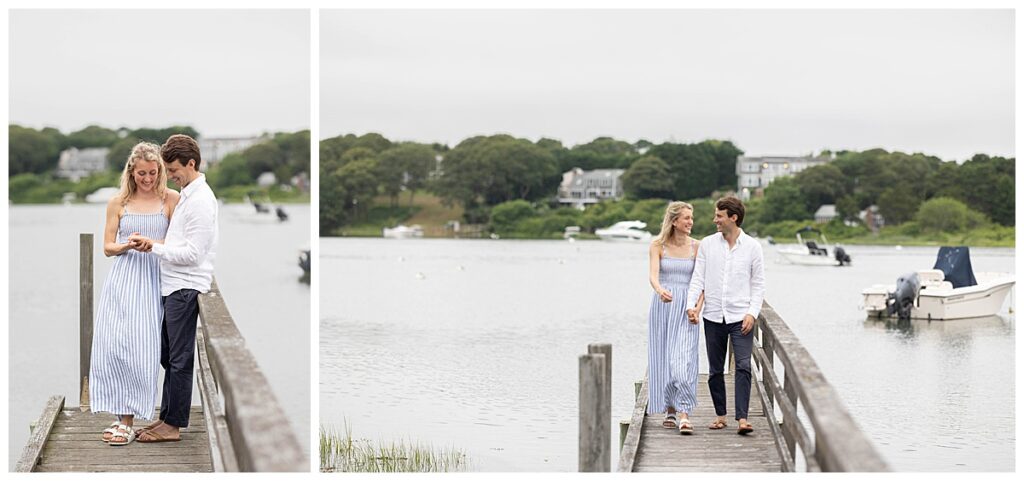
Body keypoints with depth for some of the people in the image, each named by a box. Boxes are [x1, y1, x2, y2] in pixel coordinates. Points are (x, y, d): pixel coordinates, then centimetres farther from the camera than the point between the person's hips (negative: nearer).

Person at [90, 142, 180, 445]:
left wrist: (153, 244, -17)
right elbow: (107, 247, 11)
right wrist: (126, 245, -10)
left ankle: (128, 422, -2)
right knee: (113, 344, -5)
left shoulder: (170, 199, 4)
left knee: (139, 347, -8)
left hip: (153, 281, -2)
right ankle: (122, 416, 6)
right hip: (122, 280, 2)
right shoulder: (118, 203, 10)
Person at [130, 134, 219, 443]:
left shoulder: (200, 200, -15)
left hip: (185, 287, -10)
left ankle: (174, 426, 2)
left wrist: (154, 247, -17)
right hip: (174, 286, 10)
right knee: (168, 357, 14)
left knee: (179, 360, -3)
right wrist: (155, 244, 10)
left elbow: (193, 253, -20)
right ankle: (167, 417, 22)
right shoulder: (188, 195, 16)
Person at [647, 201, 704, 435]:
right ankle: (670, 410, 19)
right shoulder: (658, 245, 1)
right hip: (662, 306, 1)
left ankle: (684, 414, -16)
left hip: (686, 308, -1)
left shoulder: (696, 247, 3)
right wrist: (660, 290, -33)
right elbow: (653, 275, -12)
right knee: (663, 359, 5)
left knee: (683, 360, -12)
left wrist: (697, 307, -14)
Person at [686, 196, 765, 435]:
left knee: (743, 366, -12)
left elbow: (758, 284, 3)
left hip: (741, 317, -2)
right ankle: (720, 415, 17)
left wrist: (752, 312, -9)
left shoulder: (752, 246, 1)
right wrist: (691, 304, -11)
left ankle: (742, 418, -15)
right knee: (715, 370, 7)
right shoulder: (707, 244, 6)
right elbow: (698, 277, 4)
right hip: (713, 316, 3)